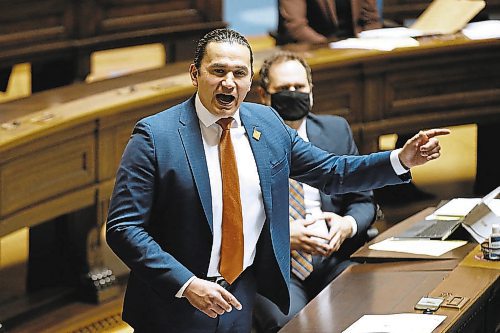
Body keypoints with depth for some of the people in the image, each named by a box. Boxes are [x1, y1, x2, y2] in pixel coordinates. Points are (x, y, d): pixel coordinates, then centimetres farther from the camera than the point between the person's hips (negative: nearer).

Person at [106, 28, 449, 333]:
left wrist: (402, 160, -2)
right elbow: (123, 227, -15)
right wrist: (186, 284, -24)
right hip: (174, 305, -4)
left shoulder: (267, 124, 3)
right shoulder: (155, 135, -13)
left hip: (244, 295, 5)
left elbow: (331, 172, 11)